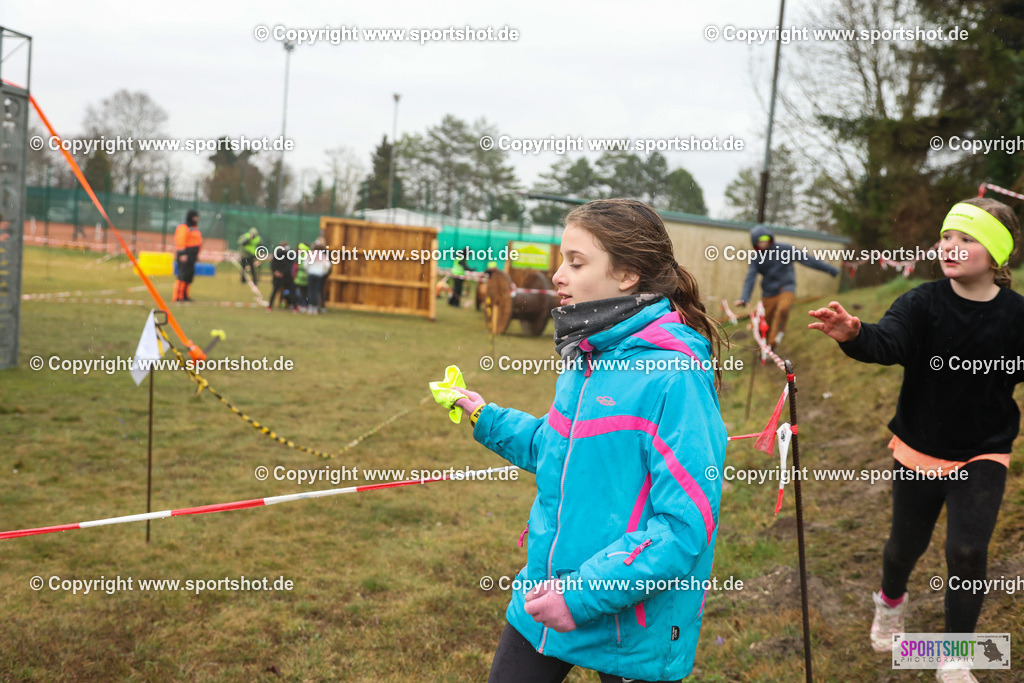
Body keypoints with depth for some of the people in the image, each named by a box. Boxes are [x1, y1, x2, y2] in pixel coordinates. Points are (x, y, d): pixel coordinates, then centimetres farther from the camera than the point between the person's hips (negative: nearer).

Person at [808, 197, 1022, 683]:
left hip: (981, 455, -1)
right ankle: (890, 602, 53)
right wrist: (854, 336, -54)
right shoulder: (923, 302, -14)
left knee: (966, 551, -12)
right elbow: (888, 342, -33)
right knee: (907, 544, 16)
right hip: (918, 448, 1)